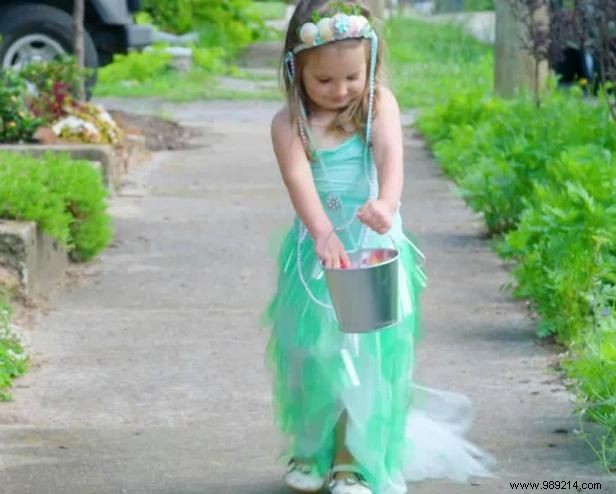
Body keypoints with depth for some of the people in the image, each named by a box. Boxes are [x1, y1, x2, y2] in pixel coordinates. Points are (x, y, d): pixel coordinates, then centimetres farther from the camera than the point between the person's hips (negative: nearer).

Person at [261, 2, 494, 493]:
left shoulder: (379, 104, -3)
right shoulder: (290, 124, -6)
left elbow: (391, 155, -21)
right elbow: (300, 182, -21)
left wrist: (386, 203, -42)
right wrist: (323, 235, -39)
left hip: (375, 249, 0)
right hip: (316, 249, 0)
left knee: (369, 353, -3)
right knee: (312, 350, 6)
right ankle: (311, 451, 24)